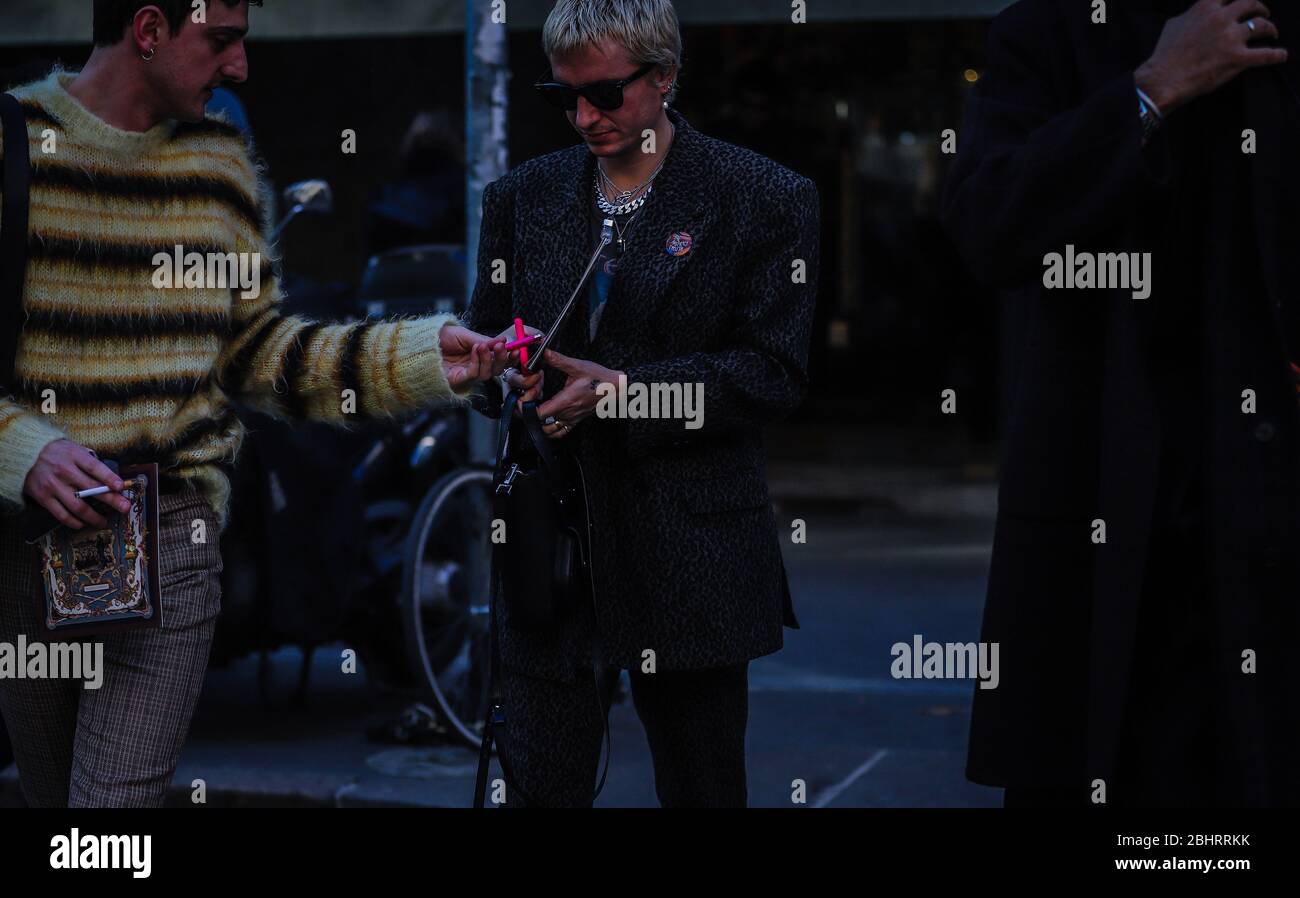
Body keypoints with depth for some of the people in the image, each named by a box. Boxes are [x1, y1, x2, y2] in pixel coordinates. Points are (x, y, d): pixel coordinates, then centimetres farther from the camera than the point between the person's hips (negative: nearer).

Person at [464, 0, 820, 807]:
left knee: (702, 788, 7)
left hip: (691, 556, -3)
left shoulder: (766, 200, -2)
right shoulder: (523, 196, 11)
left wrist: (620, 390, -17)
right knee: (541, 787, 1)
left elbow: (774, 373, -8)